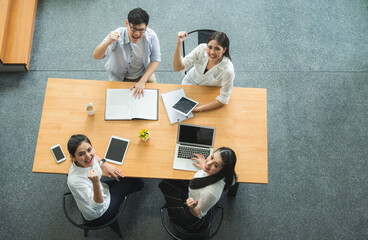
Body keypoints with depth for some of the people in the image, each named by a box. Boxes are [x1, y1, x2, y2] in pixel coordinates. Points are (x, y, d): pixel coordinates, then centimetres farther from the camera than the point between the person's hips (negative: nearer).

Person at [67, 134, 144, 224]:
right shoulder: (75, 180, -42)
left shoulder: (88, 161, -20)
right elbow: (98, 206, -42)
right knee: (137, 183, 7)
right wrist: (95, 183, -56)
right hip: (99, 216, -7)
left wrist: (104, 164, -8)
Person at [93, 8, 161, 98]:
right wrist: (108, 42, -58)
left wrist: (142, 81, -20)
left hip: (144, 74, 2)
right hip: (119, 78, -2)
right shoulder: (117, 36, -30)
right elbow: (97, 56, -36)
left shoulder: (151, 36, -22)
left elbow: (155, 60, -10)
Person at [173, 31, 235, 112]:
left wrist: (198, 109, -35)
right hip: (191, 82, 2)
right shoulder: (202, 49, -28)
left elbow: (223, 100, -26)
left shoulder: (227, 70, -36)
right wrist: (179, 43, -39)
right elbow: (177, 67, -25)